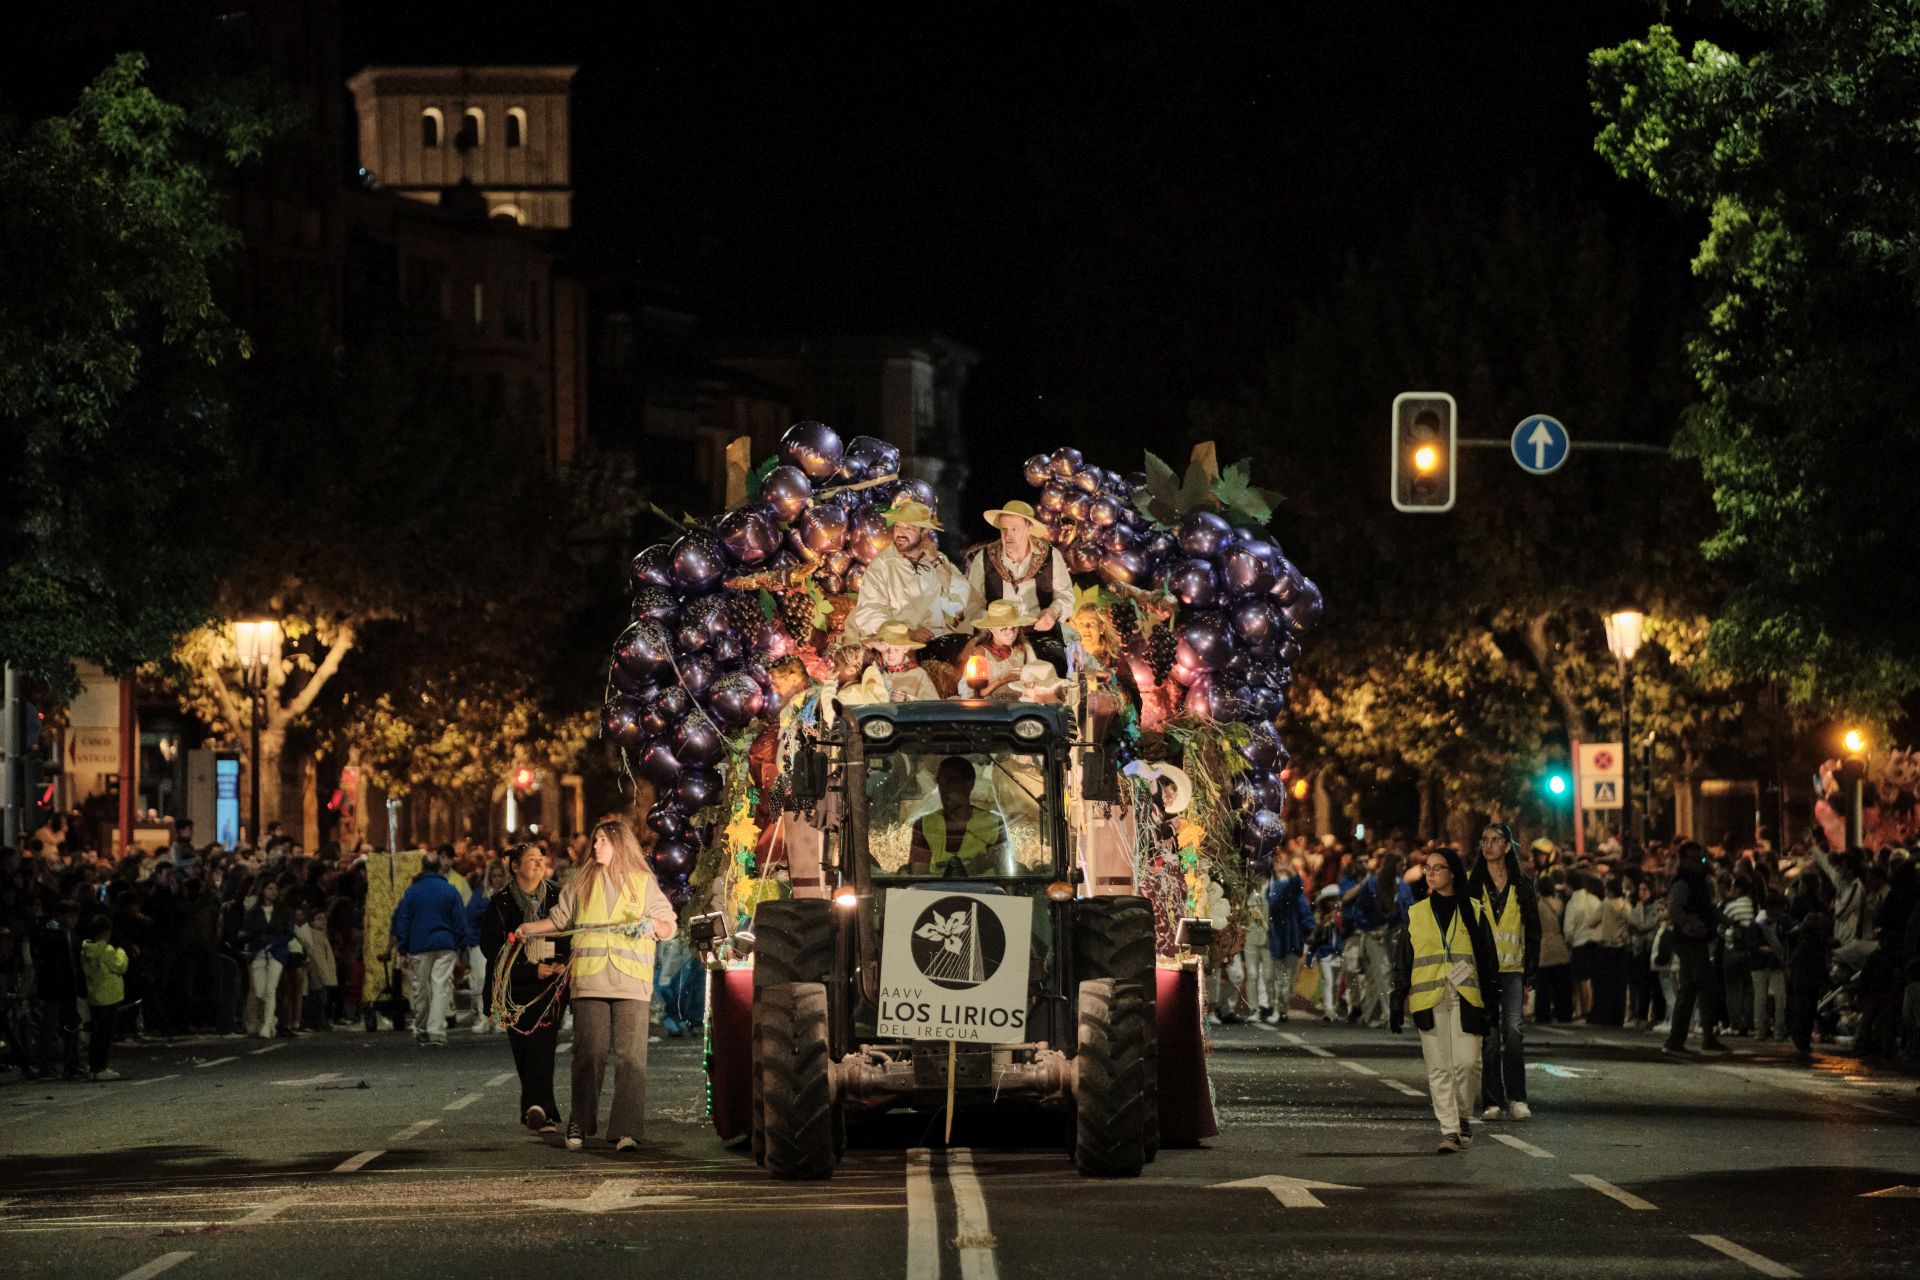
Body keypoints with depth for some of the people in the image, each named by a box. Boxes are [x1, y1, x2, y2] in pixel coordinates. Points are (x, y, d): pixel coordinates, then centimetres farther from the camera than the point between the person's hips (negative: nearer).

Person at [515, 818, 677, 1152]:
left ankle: (627, 1130, -9)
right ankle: (580, 1126, 8)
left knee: (630, 1056, -8)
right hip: (589, 980, 2)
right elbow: (560, 919, 24)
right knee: (588, 1053, -1)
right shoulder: (584, 881, 15)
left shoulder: (644, 883, 10)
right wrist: (526, 930, 15)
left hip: (632, 983, -1)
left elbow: (670, 927, 9)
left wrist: (652, 924, -11)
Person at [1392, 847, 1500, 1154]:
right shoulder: (1416, 913, 11)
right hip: (1429, 1000, 1)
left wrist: (1491, 998, 4)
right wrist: (1398, 1001, 7)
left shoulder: (1472, 912, 7)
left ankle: (1463, 1117, 14)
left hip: (1465, 998, -1)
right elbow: (1403, 960, 12)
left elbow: (1488, 956, 10)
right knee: (1439, 1068, -3)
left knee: (1467, 1062, -9)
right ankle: (1449, 1131, -2)